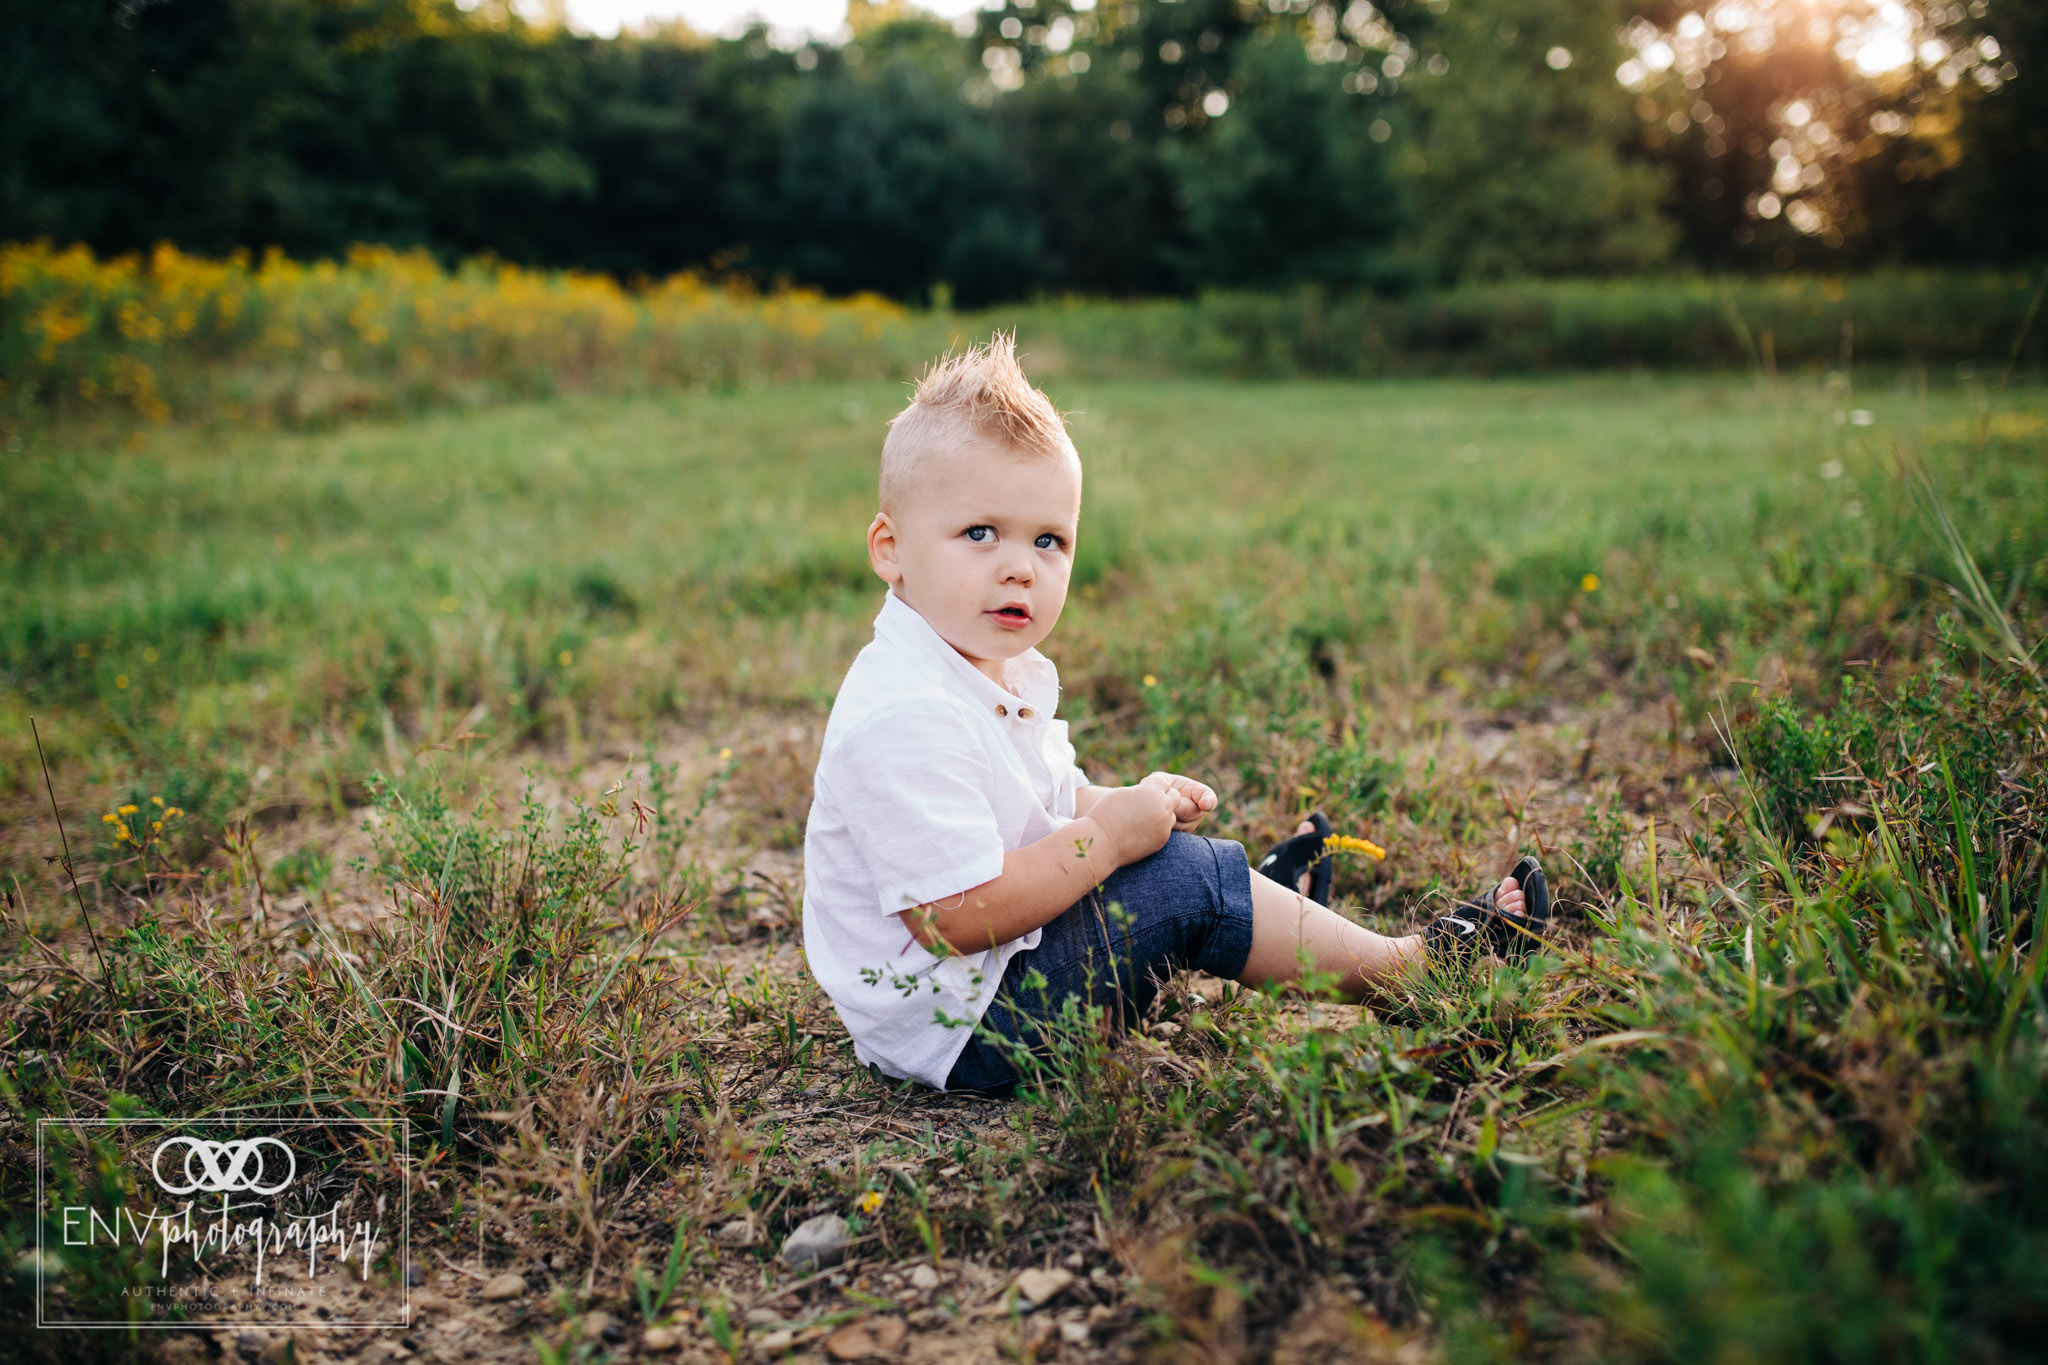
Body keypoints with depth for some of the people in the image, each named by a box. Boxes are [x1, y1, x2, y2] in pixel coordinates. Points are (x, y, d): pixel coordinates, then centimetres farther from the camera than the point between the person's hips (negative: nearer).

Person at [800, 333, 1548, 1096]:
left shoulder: (1000, 672, 6)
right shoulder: (906, 719, -28)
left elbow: (1049, 800, 18)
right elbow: (954, 915, -32)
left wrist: (1127, 805, -3)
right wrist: (1107, 836, -25)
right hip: (959, 1028, -11)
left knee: (1165, 852, 16)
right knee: (1186, 882, -12)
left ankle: (1269, 893, 38)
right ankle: (1408, 964, 2)